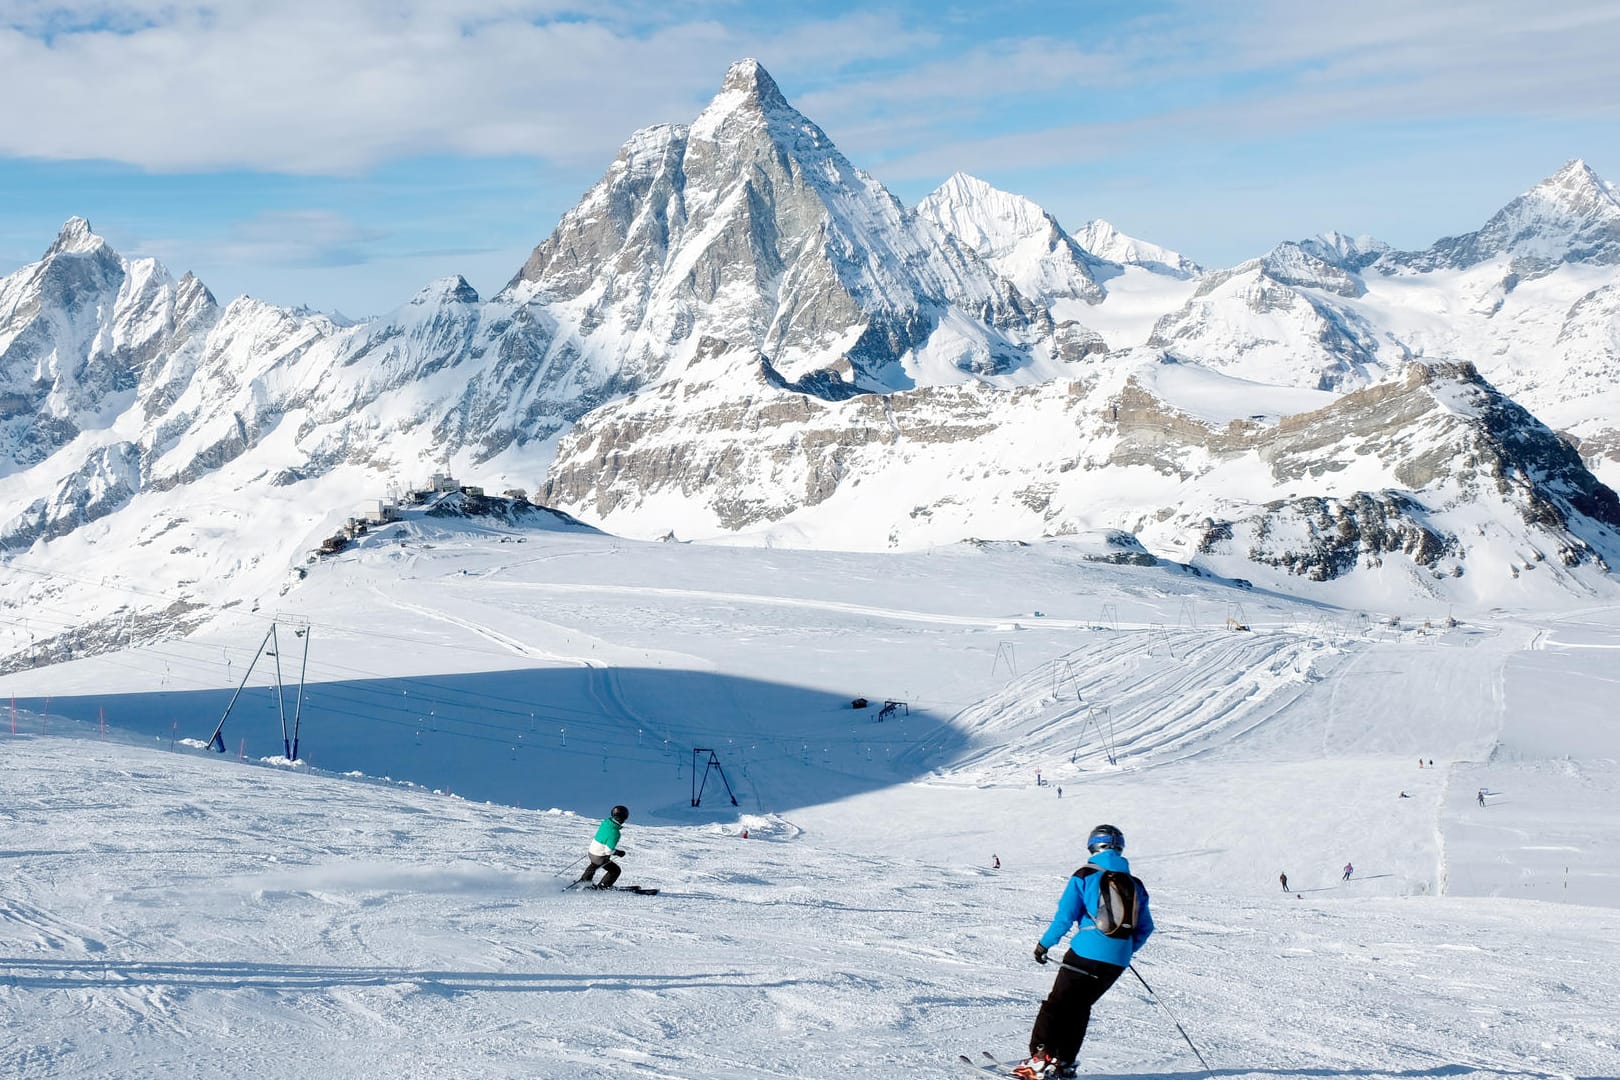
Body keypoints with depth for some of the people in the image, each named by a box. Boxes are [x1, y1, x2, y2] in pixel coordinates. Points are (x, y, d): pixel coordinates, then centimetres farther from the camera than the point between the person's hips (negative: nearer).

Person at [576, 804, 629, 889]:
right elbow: (609, 851, -28)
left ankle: (584, 881, 55)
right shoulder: (615, 833, -30)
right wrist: (618, 853, -11)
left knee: (594, 866, 38)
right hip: (600, 858, -8)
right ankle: (602, 887, 19)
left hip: (592, 851, 8)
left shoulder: (605, 822, -7)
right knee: (615, 870, 11)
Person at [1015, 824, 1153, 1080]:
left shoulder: (1085, 876, -1)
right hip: (1118, 961, 5)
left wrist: (1045, 944, 5)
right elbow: (1145, 928, 16)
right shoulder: (1134, 884, 13)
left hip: (1087, 952, -5)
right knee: (1080, 1006, 17)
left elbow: (1065, 916, -5)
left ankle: (1040, 1059, -8)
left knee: (1057, 1003, 2)